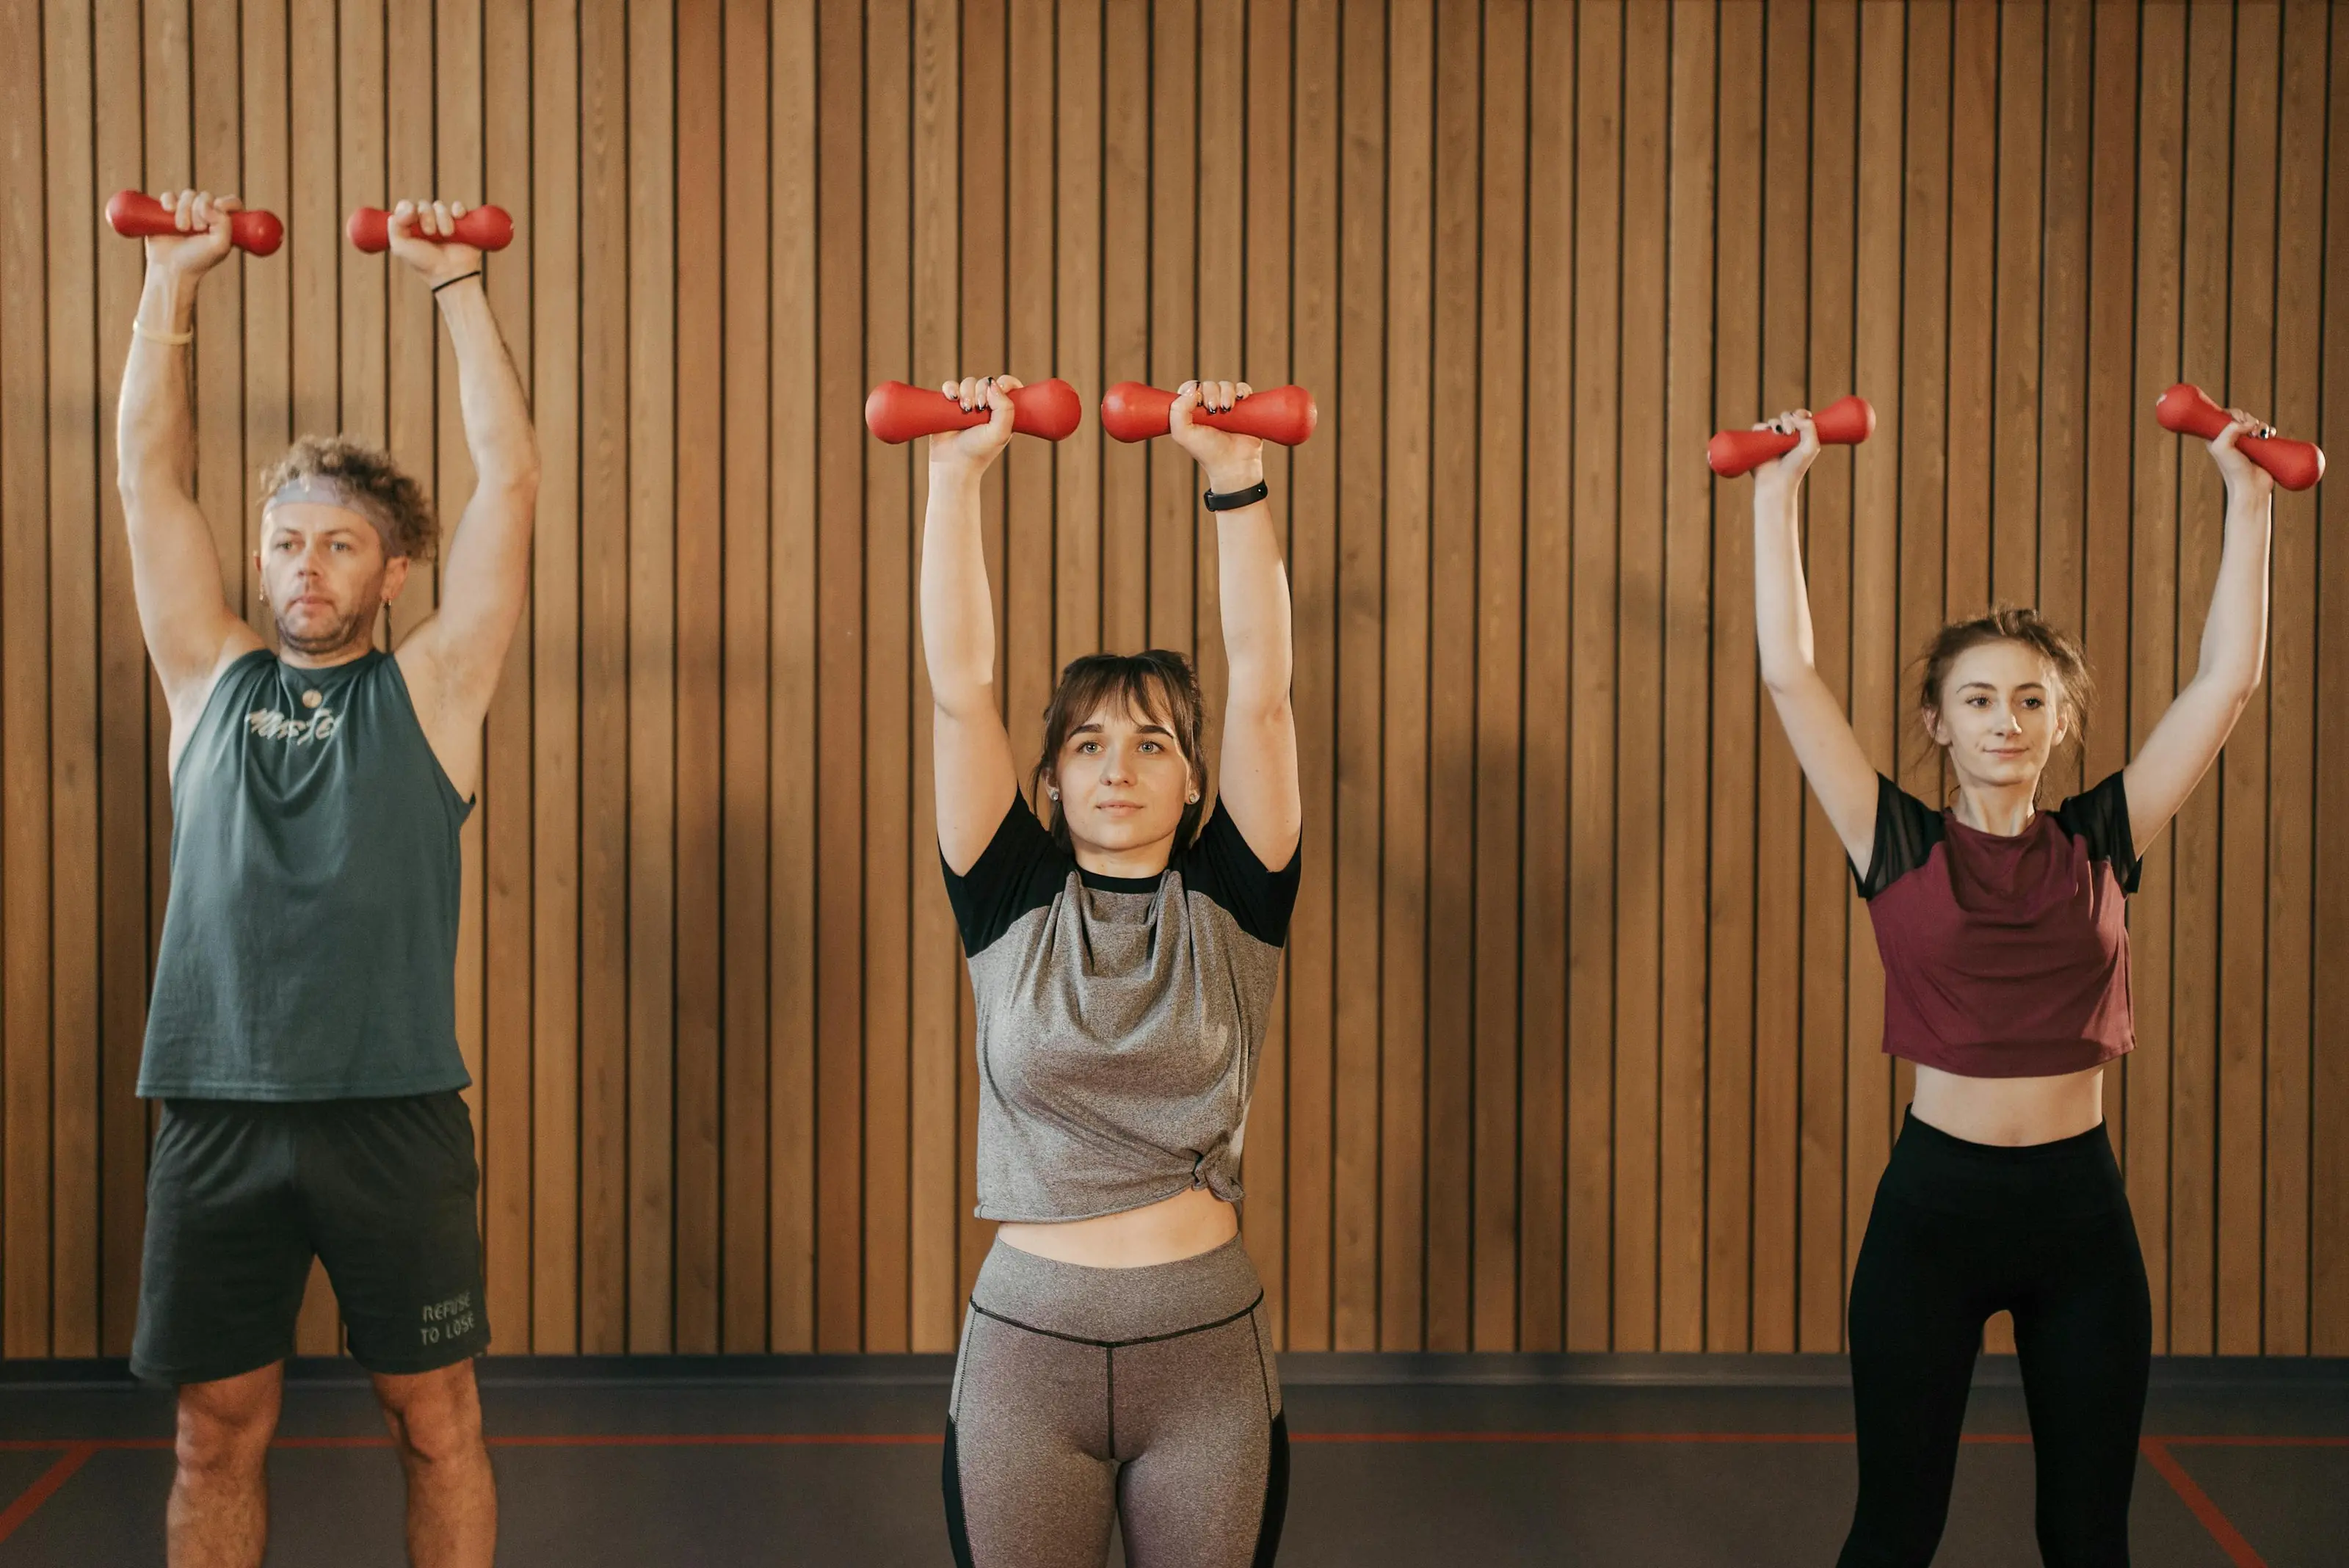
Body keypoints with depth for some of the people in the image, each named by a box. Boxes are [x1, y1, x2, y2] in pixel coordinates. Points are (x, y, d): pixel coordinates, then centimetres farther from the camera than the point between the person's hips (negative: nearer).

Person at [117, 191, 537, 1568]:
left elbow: (511, 478, 0)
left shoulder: (428, 693, 4)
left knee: (437, 1425, 7)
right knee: (219, 1435, 10)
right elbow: (152, 474, 11)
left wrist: (458, 282, 0)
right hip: (220, 1117, 3)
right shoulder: (211, 682, 11)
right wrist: (175, 281, 8)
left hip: (395, 1117, -2)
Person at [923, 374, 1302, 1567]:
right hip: (1026, 1347, 0)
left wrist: (1235, 480, -15)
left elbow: (1260, 692, -8)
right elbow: (961, 686, -6)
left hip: (1207, 1349, 0)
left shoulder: (1231, 901, 1)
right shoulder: (1012, 903, 1)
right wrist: (957, 476, -13)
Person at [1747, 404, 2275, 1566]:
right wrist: (1779, 490, -8)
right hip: (1933, 1203, -2)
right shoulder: (1900, 845, -2)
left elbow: (2227, 680, 1)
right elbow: (1789, 674, -8)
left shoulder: (2098, 845, 4)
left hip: (2081, 1207, 2)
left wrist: (2247, 498, 1)